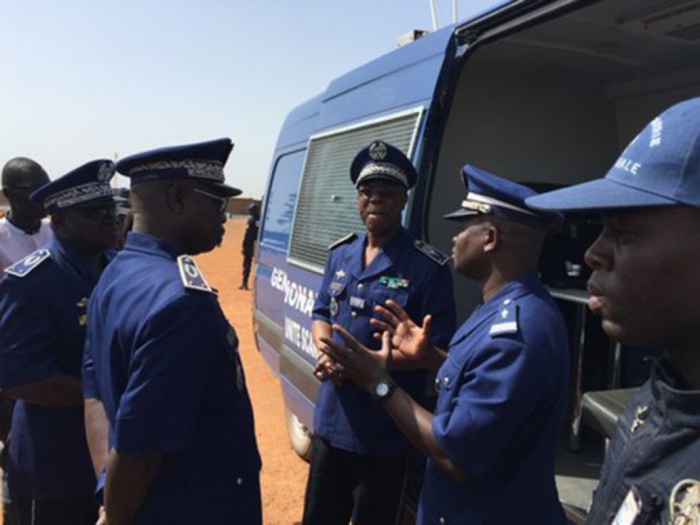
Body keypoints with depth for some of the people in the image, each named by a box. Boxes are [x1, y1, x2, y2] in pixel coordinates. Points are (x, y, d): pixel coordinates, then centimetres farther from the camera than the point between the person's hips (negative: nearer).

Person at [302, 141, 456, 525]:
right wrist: (325, 349, -10)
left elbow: (434, 350, -15)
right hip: (330, 419, 6)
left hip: (385, 431, -5)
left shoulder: (428, 266, -14)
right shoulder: (340, 253, 6)